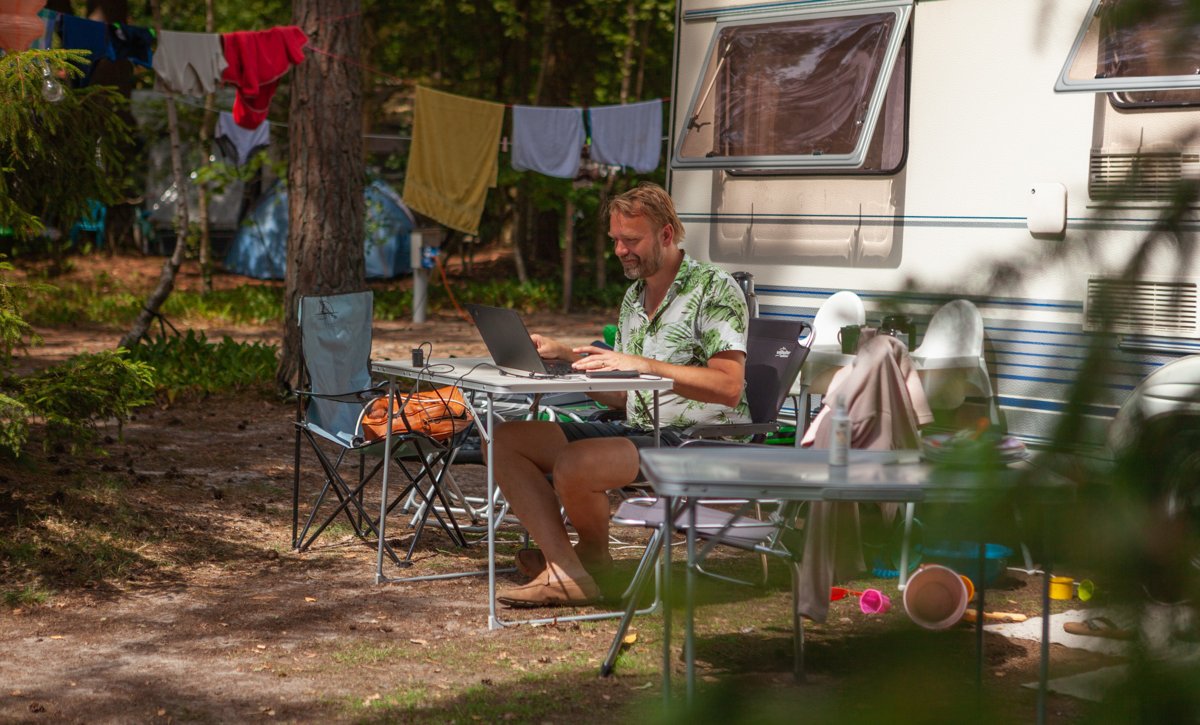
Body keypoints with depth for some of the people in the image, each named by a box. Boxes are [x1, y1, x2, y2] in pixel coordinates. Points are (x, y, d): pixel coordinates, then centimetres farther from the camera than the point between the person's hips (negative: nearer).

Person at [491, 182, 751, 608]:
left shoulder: (715, 289, -7)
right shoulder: (634, 297, 19)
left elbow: (728, 388, -20)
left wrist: (643, 364, -24)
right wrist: (564, 356, 6)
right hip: (638, 430, 9)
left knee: (573, 465, -33)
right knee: (505, 440, -3)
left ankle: (594, 557, -1)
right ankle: (564, 570, -17)